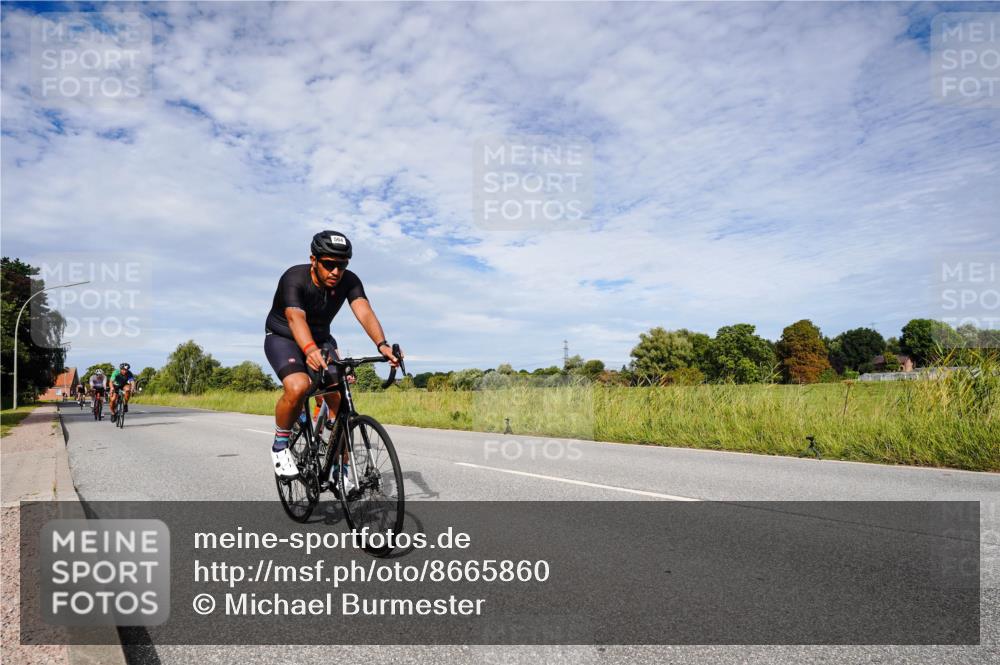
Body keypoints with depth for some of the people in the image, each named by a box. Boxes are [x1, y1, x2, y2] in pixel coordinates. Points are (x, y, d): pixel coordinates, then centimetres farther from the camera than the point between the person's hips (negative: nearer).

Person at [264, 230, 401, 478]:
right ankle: (280, 445, -6)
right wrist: (310, 350, -67)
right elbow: (296, 318, -47)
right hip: (283, 338, -4)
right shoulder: (294, 279, -29)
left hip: (321, 340, 4)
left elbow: (364, 312, -35)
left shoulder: (349, 281, -18)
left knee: (340, 401, -12)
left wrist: (382, 344, -54)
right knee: (298, 387, -33)